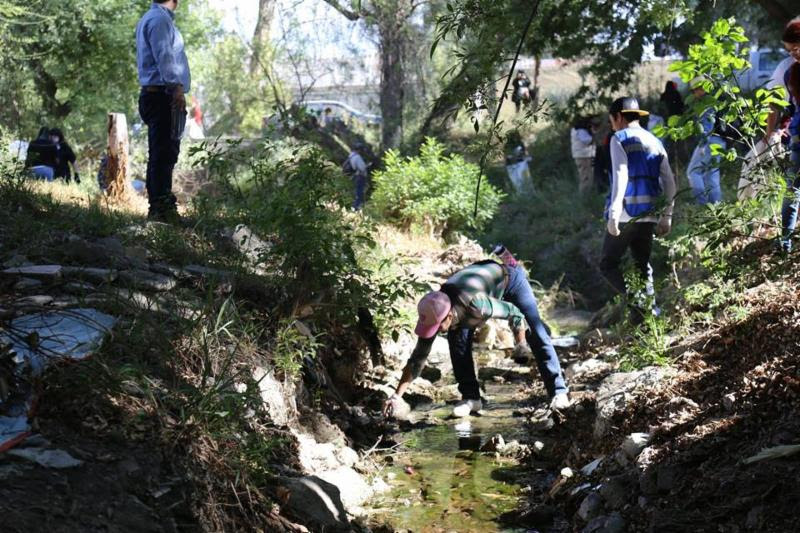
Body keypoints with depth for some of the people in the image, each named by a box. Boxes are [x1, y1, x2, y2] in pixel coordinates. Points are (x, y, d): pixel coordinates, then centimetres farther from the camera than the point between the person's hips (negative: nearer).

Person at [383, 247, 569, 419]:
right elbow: (418, 357, -21)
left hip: (508, 277, -5)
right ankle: (470, 397, -1)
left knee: (535, 332, -14)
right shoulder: (433, 314, -28)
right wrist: (397, 395, -23)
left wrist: (521, 345, -14)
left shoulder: (476, 305, -46)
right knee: (457, 340, -11)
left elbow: (515, 313, -29)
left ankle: (558, 391, -6)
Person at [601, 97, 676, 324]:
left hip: (626, 212, -6)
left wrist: (614, 212, -20)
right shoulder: (655, 142, 16)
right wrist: (667, 215, 20)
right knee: (642, 265, 13)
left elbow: (620, 176, -16)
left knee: (609, 264, 2)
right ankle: (650, 309, 4)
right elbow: (669, 182, 14)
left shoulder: (620, 139, -3)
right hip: (649, 214, 6)